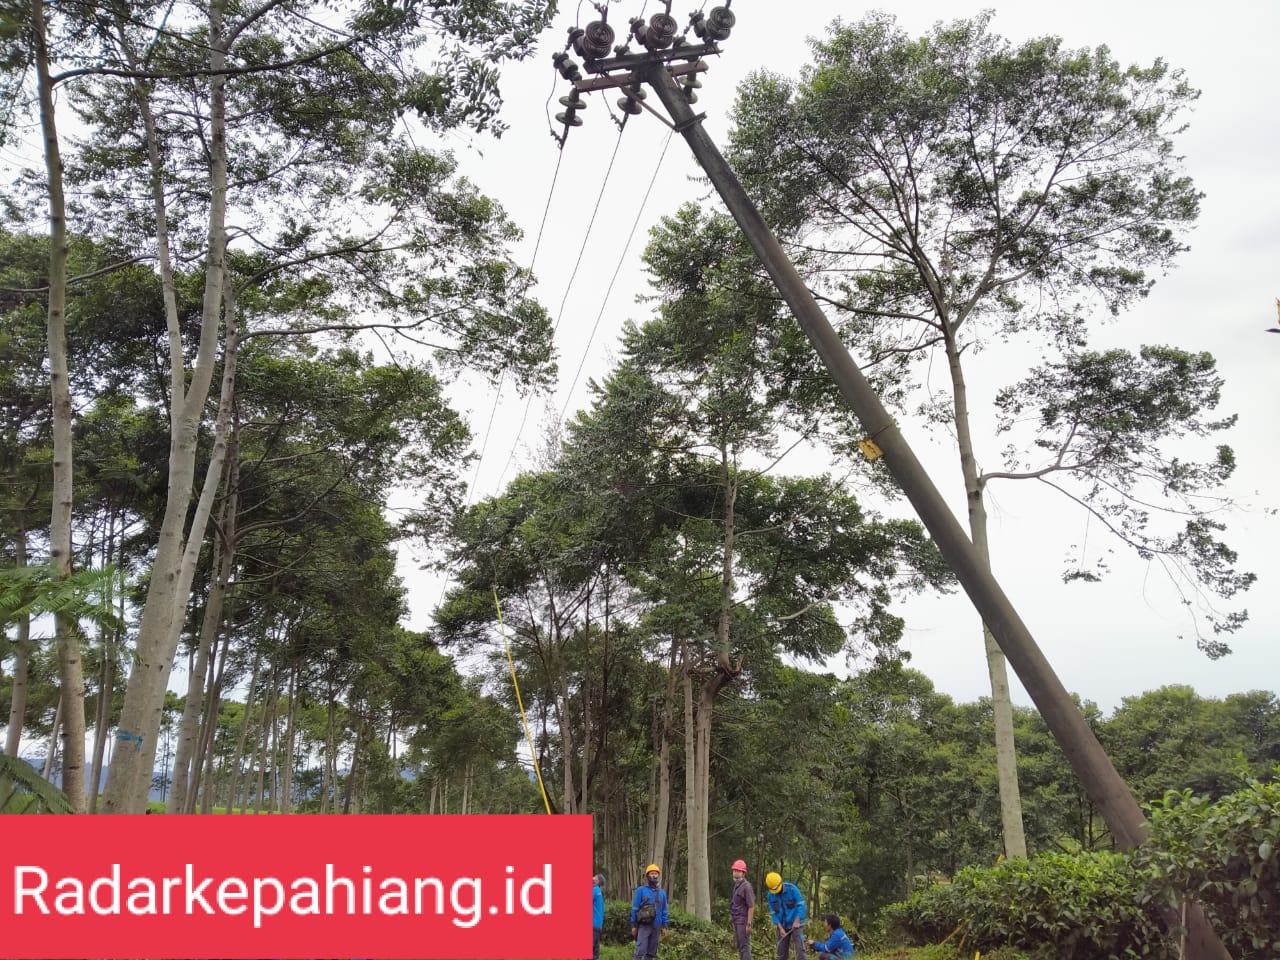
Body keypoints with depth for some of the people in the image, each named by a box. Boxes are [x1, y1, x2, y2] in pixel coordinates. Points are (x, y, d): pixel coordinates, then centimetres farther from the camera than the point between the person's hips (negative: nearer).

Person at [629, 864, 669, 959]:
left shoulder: (662, 892, 10)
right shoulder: (640, 890, -3)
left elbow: (664, 911, 13)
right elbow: (635, 909, -2)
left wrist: (664, 926, 7)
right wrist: (634, 925, -4)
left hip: (656, 926, 4)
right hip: (643, 925, -4)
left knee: (652, 952, 8)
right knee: (640, 951, -11)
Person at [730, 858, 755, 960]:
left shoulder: (746, 886, -16)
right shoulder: (736, 885, 10)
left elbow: (751, 906, -19)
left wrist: (749, 924, -21)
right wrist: (732, 918, 12)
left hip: (743, 921, -9)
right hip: (736, 921, 9)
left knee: (744, 946, -6)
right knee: (738, 946, 14)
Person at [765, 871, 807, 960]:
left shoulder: (792, 889, -15)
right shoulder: (771, 895, -3)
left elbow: (801, 905, -14)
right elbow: (774, 913, 0)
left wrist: (797, 921, -20)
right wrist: (780, 928, -10)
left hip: (795, 924, -4)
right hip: (783, 926, 4)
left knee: (800, 948, -12)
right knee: (781, 951, 6)